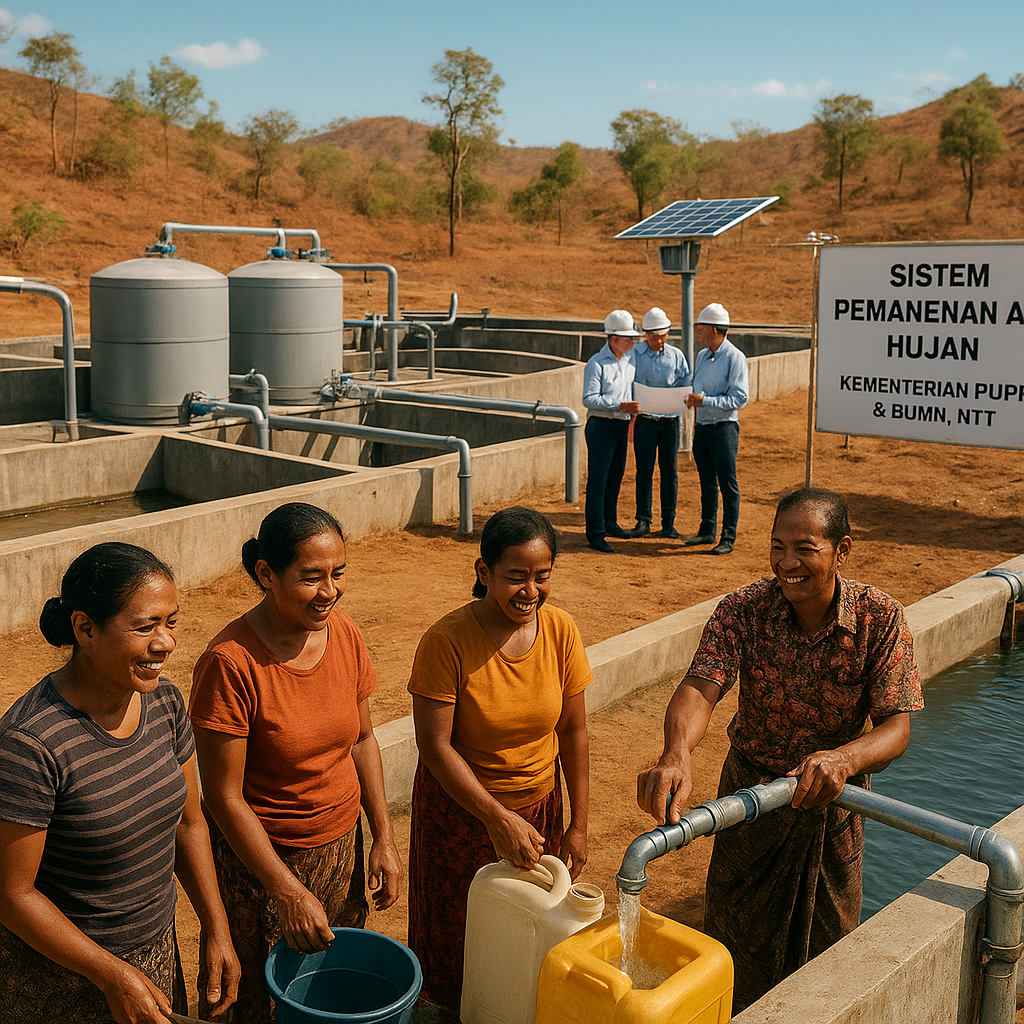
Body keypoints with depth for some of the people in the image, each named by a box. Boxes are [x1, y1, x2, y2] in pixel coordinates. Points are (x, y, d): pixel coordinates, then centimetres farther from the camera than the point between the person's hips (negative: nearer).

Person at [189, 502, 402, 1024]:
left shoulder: (345, 633, -5)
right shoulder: (230, 663, -24)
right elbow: (224, 797, -19)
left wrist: (384, 838, 3)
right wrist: (288, 893, -18)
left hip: (342, 845, 5)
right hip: (257, 857, -5)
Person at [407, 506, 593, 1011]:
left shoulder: (560, 631, -10)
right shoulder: (447, 640, -22)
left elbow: (573, 731, -3)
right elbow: (434, 744, -20)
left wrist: (578, 824, -2)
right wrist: (497, 818, -24)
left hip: (539, 807, 3)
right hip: (460, 808, -3)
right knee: (459, 941, 14)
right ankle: (454, 1010, 41)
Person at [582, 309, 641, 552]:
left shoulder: (630, 360, 11)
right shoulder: (596, 363, -11)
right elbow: (589, 399, -18)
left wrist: (632, 412, 5)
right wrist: (620, 406, -24)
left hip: (622, 425, 7)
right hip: (601, 425, -7)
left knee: (615, 477, 15)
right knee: (598, 480, -5)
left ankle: (610, 523, 28)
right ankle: (595, 533, -3)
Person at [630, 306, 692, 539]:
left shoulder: (676, 355, 7)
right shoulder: (634, 354, 1)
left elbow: (685, 384, 9)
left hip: (670, 418, 2)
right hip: (644, 418, -1)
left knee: (670, 470, 3)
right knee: (644, 470, 1)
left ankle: (669, 522, 11)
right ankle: (643, 519, 11)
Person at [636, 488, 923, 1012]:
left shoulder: (881, 619, -19)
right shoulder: (743, 610, -21)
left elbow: (896, 728, -23)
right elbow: (699, 688, -34)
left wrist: (843, 758, -45)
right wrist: (676, 755, -56)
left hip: (834, 800, 0)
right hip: (749, 792, 0)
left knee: (824, 940, 19)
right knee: (738, 935, 17)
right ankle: (737, 1011, 45)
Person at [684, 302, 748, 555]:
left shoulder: (735, 357, -11)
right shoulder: (701, 356, 12)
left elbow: (740, 398, -16)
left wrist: (706, 401, -22)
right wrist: (691, 399, -1)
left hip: (724, 427, -7)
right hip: (701, 426, 7)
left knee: (727, 483, -2)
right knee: (707, 482, 14)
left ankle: (729, 538, 3)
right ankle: (707, 530, 24)